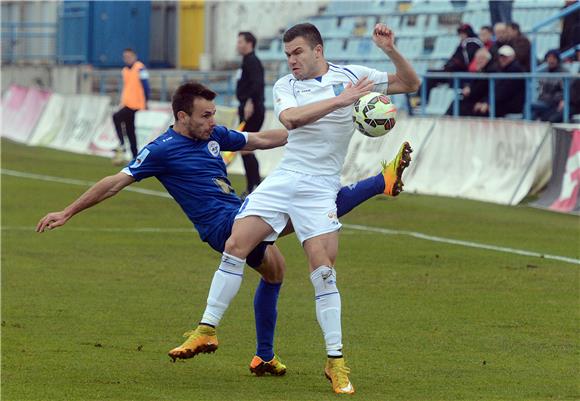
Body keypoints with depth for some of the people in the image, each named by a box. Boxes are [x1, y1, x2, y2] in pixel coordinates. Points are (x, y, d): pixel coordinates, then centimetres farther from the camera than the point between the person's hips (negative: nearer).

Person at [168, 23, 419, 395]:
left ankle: (336, 361, -6)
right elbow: (290, 118, -18)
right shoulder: (285, 85, 4)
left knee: (323, 270, -13)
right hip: (283, 178, 3)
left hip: (321, 187, -3)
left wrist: (391, 50, -13)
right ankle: (207, 329, 5)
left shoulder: (350, 75, 1)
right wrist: (339, 100, -26)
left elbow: (410, 84, 4)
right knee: (235, 245, -7)